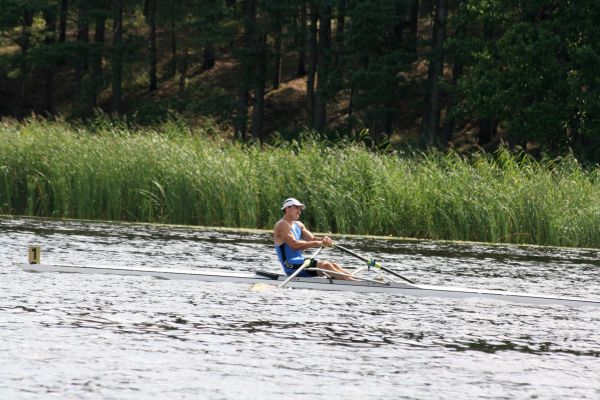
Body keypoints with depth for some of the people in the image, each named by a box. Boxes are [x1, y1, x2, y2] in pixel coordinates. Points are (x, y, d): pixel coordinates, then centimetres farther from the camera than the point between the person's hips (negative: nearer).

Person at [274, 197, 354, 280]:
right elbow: (294, 245, -23)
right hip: (291, 266, -9)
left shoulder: (298, 225, 19)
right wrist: (315, 244, -26)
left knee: (333, 265, -4)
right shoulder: (282, 225, -10)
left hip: (300, 262, 9)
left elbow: (312, 238, 9)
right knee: (325, 265, -22)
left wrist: (323, 240, -14)